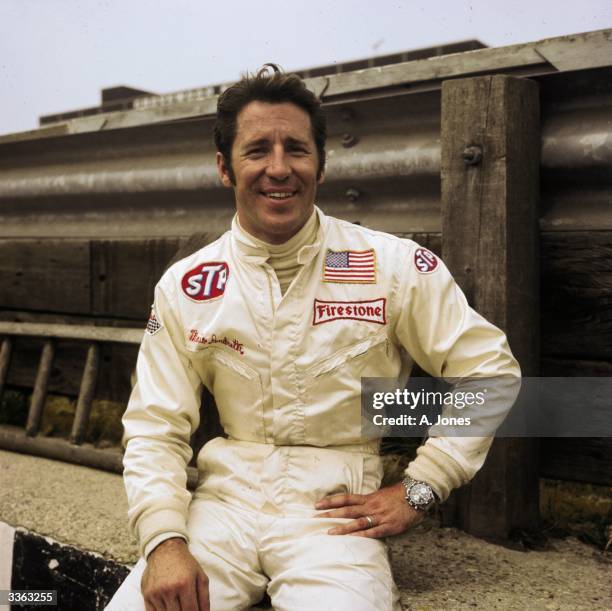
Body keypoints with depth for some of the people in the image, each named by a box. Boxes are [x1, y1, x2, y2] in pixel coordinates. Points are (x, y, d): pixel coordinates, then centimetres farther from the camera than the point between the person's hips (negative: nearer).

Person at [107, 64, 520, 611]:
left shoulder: (394, 267, -6)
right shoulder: (184, 287, 0)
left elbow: (490, 367, 0)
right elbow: (155, 427, 2)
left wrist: (418, 490, -4)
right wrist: (165, 540, -14)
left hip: (334, 509, -1)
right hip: (224, 500, 2)